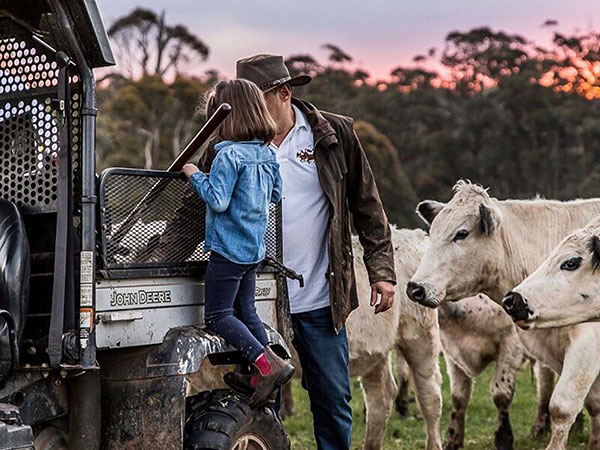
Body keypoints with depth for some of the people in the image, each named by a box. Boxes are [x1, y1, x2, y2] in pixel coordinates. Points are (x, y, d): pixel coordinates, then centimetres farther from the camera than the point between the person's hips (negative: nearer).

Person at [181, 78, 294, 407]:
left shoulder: (229, 155, -17)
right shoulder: (268, 153, 8)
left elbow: (217, 201, -20)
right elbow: (276, 194, 18)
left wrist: (195, 175, -8)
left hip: (228, 248, -8)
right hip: (254, 248, 8)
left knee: (217, 316, -2)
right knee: (246, 312, 16)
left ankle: (267, 365, -11)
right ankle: (267, 372, 12)